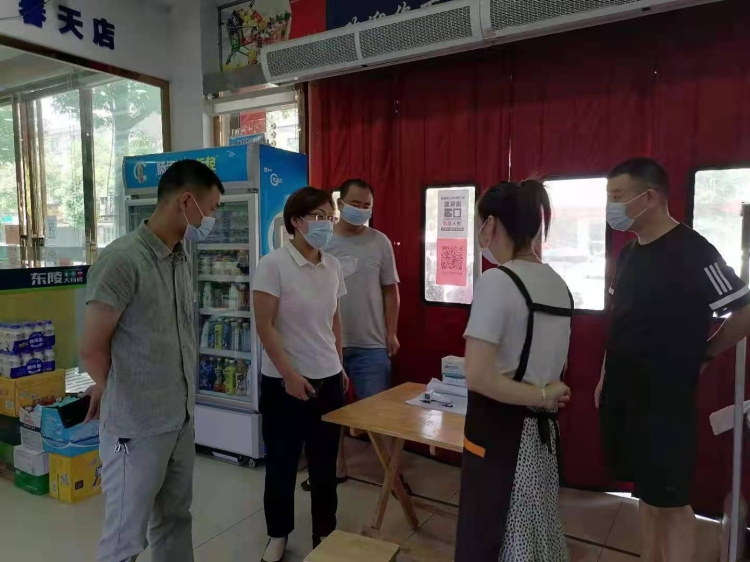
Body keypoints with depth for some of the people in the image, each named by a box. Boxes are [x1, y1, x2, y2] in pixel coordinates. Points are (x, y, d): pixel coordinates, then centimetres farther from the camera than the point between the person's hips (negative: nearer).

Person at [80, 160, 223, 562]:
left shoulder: (181, 258, 6)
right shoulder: (121, 260, -19)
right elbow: (91, 348, -15)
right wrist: (112, 391, 3)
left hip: (181, 419, 7)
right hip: (137, 426, -7)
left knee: (176, 520, 21)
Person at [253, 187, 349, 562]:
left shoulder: (333, 266, 3)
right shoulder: (273, 265, -13)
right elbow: (264, 327, -14)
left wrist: (340, 366, 14)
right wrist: (289, 375, -16)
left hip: (328, 380, 5)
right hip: (284, 382, -4)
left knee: (325, 464, 15)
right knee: (281, 463, 13)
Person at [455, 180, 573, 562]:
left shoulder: (496, 280, -19)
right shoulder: (559, 285, 5)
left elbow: (478, 377, -24)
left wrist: (541, 397, -14)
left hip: (501, 432, -8)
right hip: (542, 431, 8)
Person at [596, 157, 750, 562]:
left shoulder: (694, 252, -16)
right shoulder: (628, 252, 7)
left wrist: (701, 355, -2)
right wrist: (605, 376, 14)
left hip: (666, 397, -7)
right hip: (622, 392, 7)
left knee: (669, 501, 6)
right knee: (646, 493, 19)